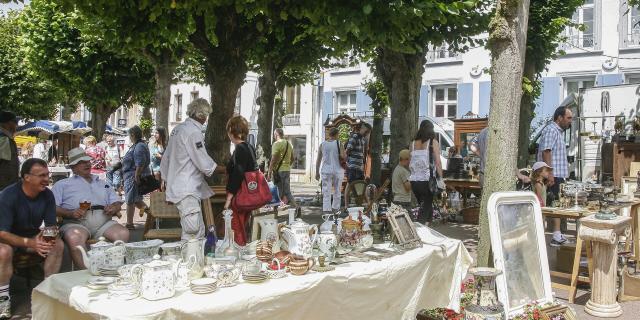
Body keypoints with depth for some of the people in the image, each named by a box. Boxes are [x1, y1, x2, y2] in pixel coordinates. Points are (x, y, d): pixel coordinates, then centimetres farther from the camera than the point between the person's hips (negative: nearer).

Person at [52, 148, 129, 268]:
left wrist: (114, 208, 3)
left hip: (104, 221, 2)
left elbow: (117, 203, 28)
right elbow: (53, 208, 8)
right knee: (74, 238, -39)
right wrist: (70, 213, -10)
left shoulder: (103, 183, 33)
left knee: (123, 234, -31)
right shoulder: (62, 184, 22)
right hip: (77, 222, -2)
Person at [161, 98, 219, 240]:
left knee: (199, 231, 13)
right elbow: (203, 162, -14)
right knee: (192, 232, -10)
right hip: (187, 190, -10)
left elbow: (165, 158, 19)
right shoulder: (194, 132, -15)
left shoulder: (178, 128, 14)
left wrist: (166, 180, 26)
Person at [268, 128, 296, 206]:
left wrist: (269, 172, -14)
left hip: (278, 171, -7)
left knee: (278, 193, -2)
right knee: (287, 192, 12)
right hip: (287, 170, 7)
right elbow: (292, 159, 19)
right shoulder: (289, 144, 13)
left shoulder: (277, 144, -12)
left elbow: (273, 160, -17)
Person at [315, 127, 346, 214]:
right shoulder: (338, 143, -4)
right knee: (337, 191, 16)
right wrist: (345, 155, 12)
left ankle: (326, 210, -8)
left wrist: (317, 172, 9)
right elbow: (343, 156, -11)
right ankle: (335, 208, 26)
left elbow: (318, 160, 3)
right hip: (337, 170, -1)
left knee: (326, 192, 0)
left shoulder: (322, 144, 3)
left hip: (326, 170, 1)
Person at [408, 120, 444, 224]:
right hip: (427, 180, -4)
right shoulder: (433, 142, -3)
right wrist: (441, 178, -5)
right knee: (425, 210, 1)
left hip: (414, 181, 5)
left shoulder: (413, 143, 9)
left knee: (427, 207, 19)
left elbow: (410, 163, 8)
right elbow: (437, 162, -8)